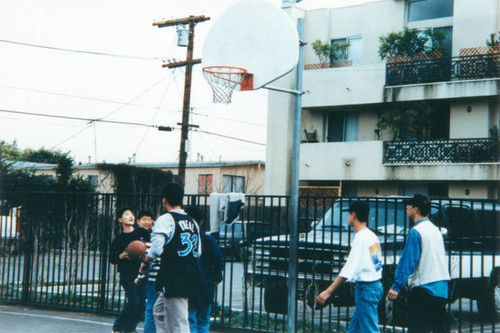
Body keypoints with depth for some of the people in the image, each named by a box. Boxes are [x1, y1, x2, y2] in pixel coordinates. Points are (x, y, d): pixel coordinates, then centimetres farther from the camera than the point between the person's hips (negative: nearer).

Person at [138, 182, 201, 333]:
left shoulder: (165, 220, -10)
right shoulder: (192, 222, 14)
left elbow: (156, 249, -18)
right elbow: (198, 251, 18)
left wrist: (145, 262, 0)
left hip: (174, 280, -8)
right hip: (190, 277, 8)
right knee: (159, 310, 24)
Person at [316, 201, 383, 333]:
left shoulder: (360, 238, -17)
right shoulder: (372, 235, 11)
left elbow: (348, 269, -22)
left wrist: (328, 291, -21)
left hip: (366, 288, -10)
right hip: (375, 285, 10)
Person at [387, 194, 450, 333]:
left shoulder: (416, 232, -12)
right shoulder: (435, 229, 13)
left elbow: (408, 262, -16)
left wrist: (396, 287, -13)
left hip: (423, 288, -8)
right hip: (441, 287, 8)